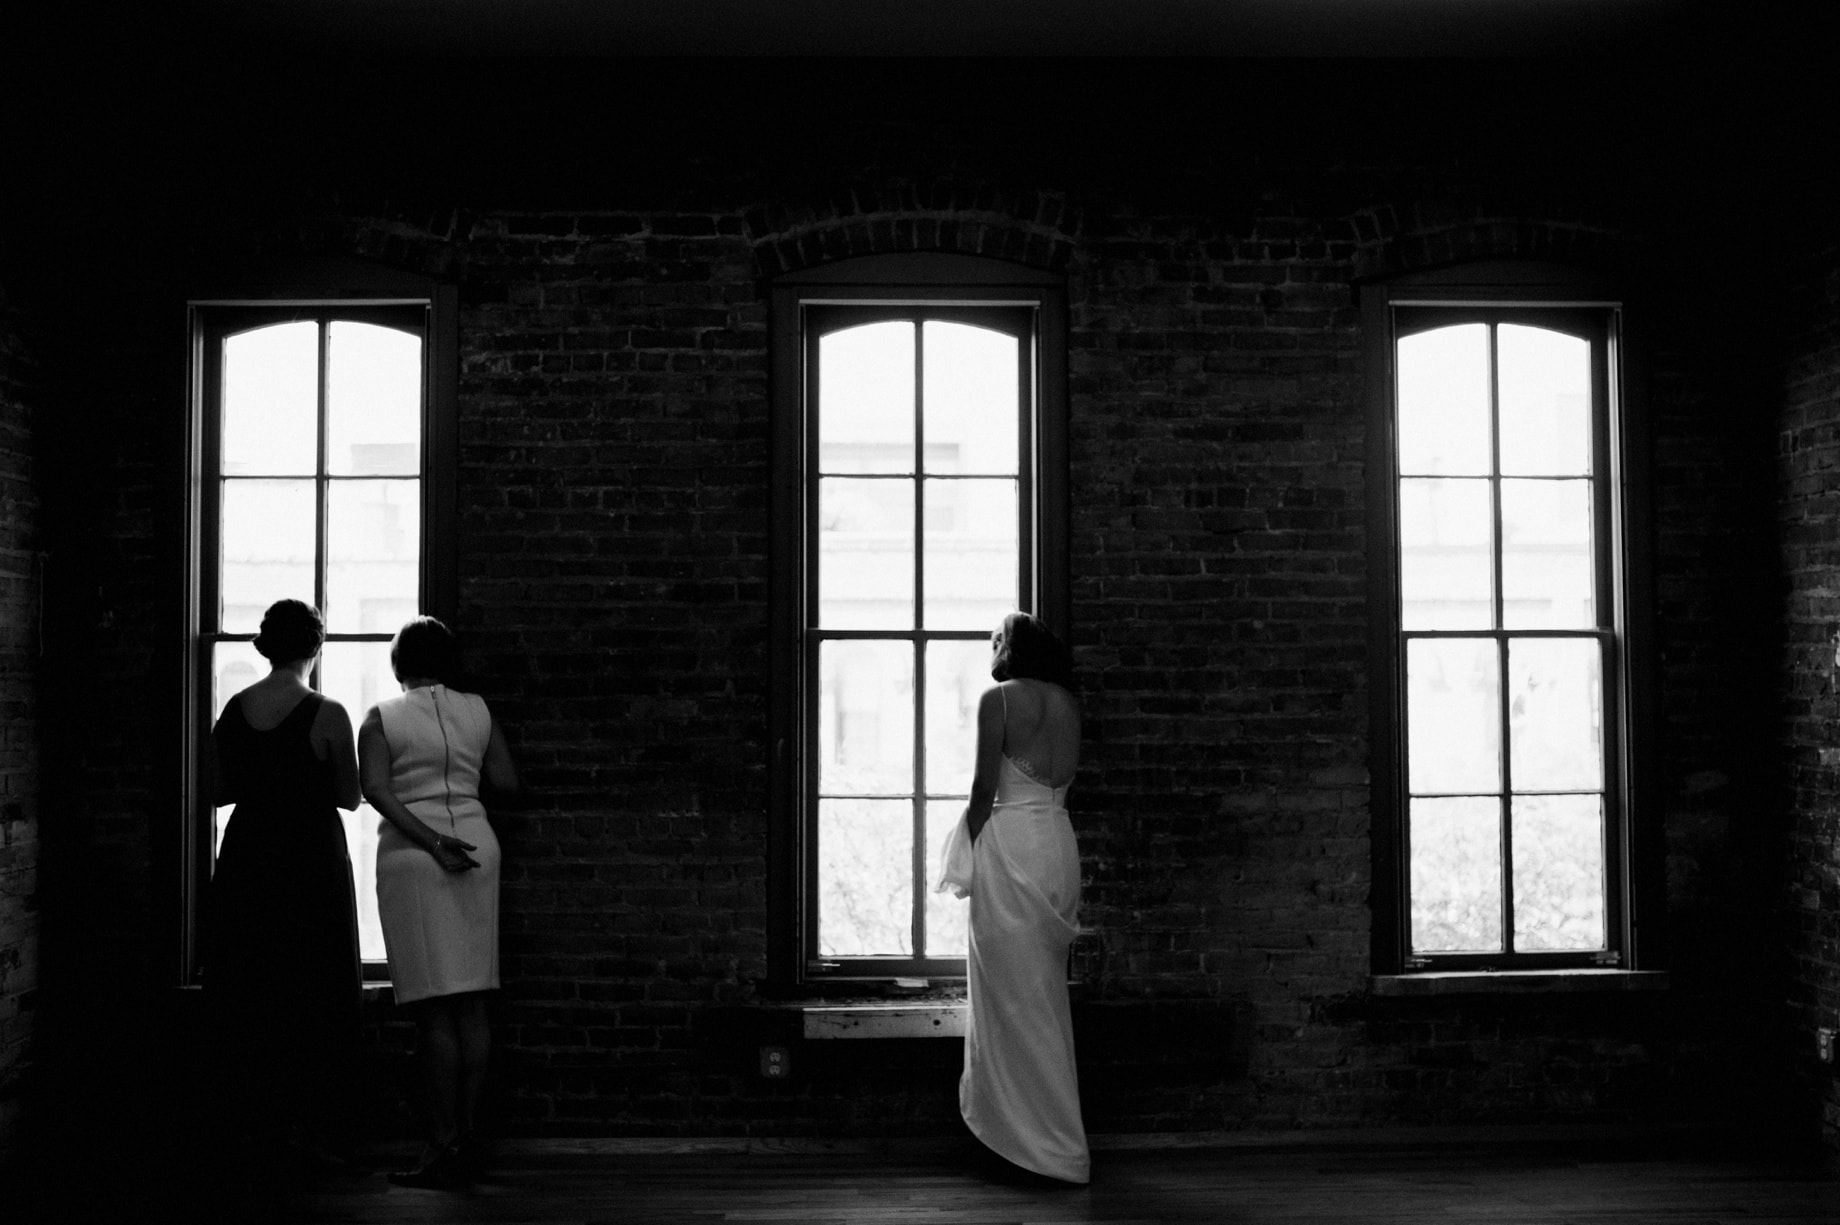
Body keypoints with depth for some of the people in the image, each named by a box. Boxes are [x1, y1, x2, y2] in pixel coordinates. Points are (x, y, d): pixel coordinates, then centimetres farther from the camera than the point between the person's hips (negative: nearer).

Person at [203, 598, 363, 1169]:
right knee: (314, 996, 6)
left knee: (245, 996, 13)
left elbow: (217, 792, 8)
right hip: (312, 863, -4)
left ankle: (250, 1120, 19)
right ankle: (301, 1127, 8)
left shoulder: (232, 711, 1)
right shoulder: (327, 715, -12)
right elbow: (350, 797, -6)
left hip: (245, 863, 4)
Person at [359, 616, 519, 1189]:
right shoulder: (477, 710, 7)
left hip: (412, 854, -3)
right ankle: (469, 1141, 10)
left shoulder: (382, 718, 0)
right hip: (477, 845, 3)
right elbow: (507, 782, 6)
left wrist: (431, 841, -17)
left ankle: (444, 1147, -6)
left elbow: (375, 789, -13)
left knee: (434, 1007, -4)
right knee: (471, 1002, 7)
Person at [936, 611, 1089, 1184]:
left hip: (1011, 843, -7)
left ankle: (1036, 1141, 5)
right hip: (1059, 844, 7)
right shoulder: (1067, 702, 11)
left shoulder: (998, 698, -8)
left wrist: (968, 853, 0)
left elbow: (985, 786, -11)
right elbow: (1063, 780, 9)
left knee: (1013, 993, 1)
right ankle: (1055, 1131, 23)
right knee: (1047, 992, 16)